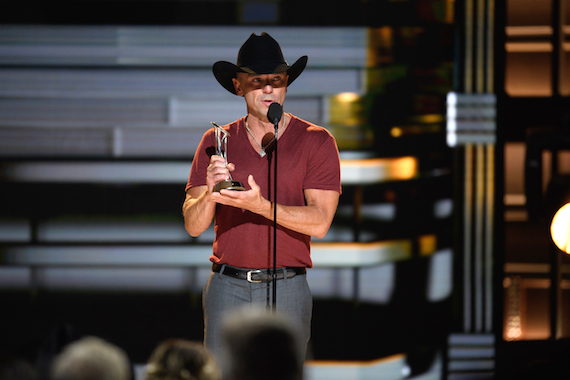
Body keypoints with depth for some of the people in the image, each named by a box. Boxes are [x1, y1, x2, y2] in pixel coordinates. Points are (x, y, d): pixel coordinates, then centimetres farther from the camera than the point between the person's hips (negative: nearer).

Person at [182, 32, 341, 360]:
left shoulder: (316, 141, 3)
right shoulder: (217, 142, 10)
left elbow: (319, 222, -7)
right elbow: (193, 225, 4)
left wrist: (261, 207, -21)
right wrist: (210, 194, -19)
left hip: (287, 289, -1)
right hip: (227, 287, 1)